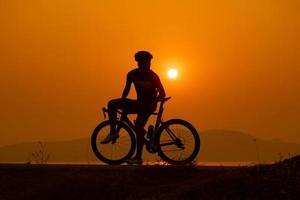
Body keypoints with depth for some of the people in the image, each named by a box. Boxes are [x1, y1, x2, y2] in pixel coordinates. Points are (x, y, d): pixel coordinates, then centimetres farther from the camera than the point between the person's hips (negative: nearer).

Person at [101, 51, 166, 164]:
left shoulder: (152, 76, -12)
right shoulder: (133, 74, -3)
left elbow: (162, 94, -11)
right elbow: (127, 89, 10)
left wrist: (154, 102, -26)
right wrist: (121, 104, 7)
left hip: (148, 105, -5)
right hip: (139, 103, 5)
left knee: (138, 125, -26)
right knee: (112, 104, -12)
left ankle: (138, 158, -24)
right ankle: (113, 132, -7)